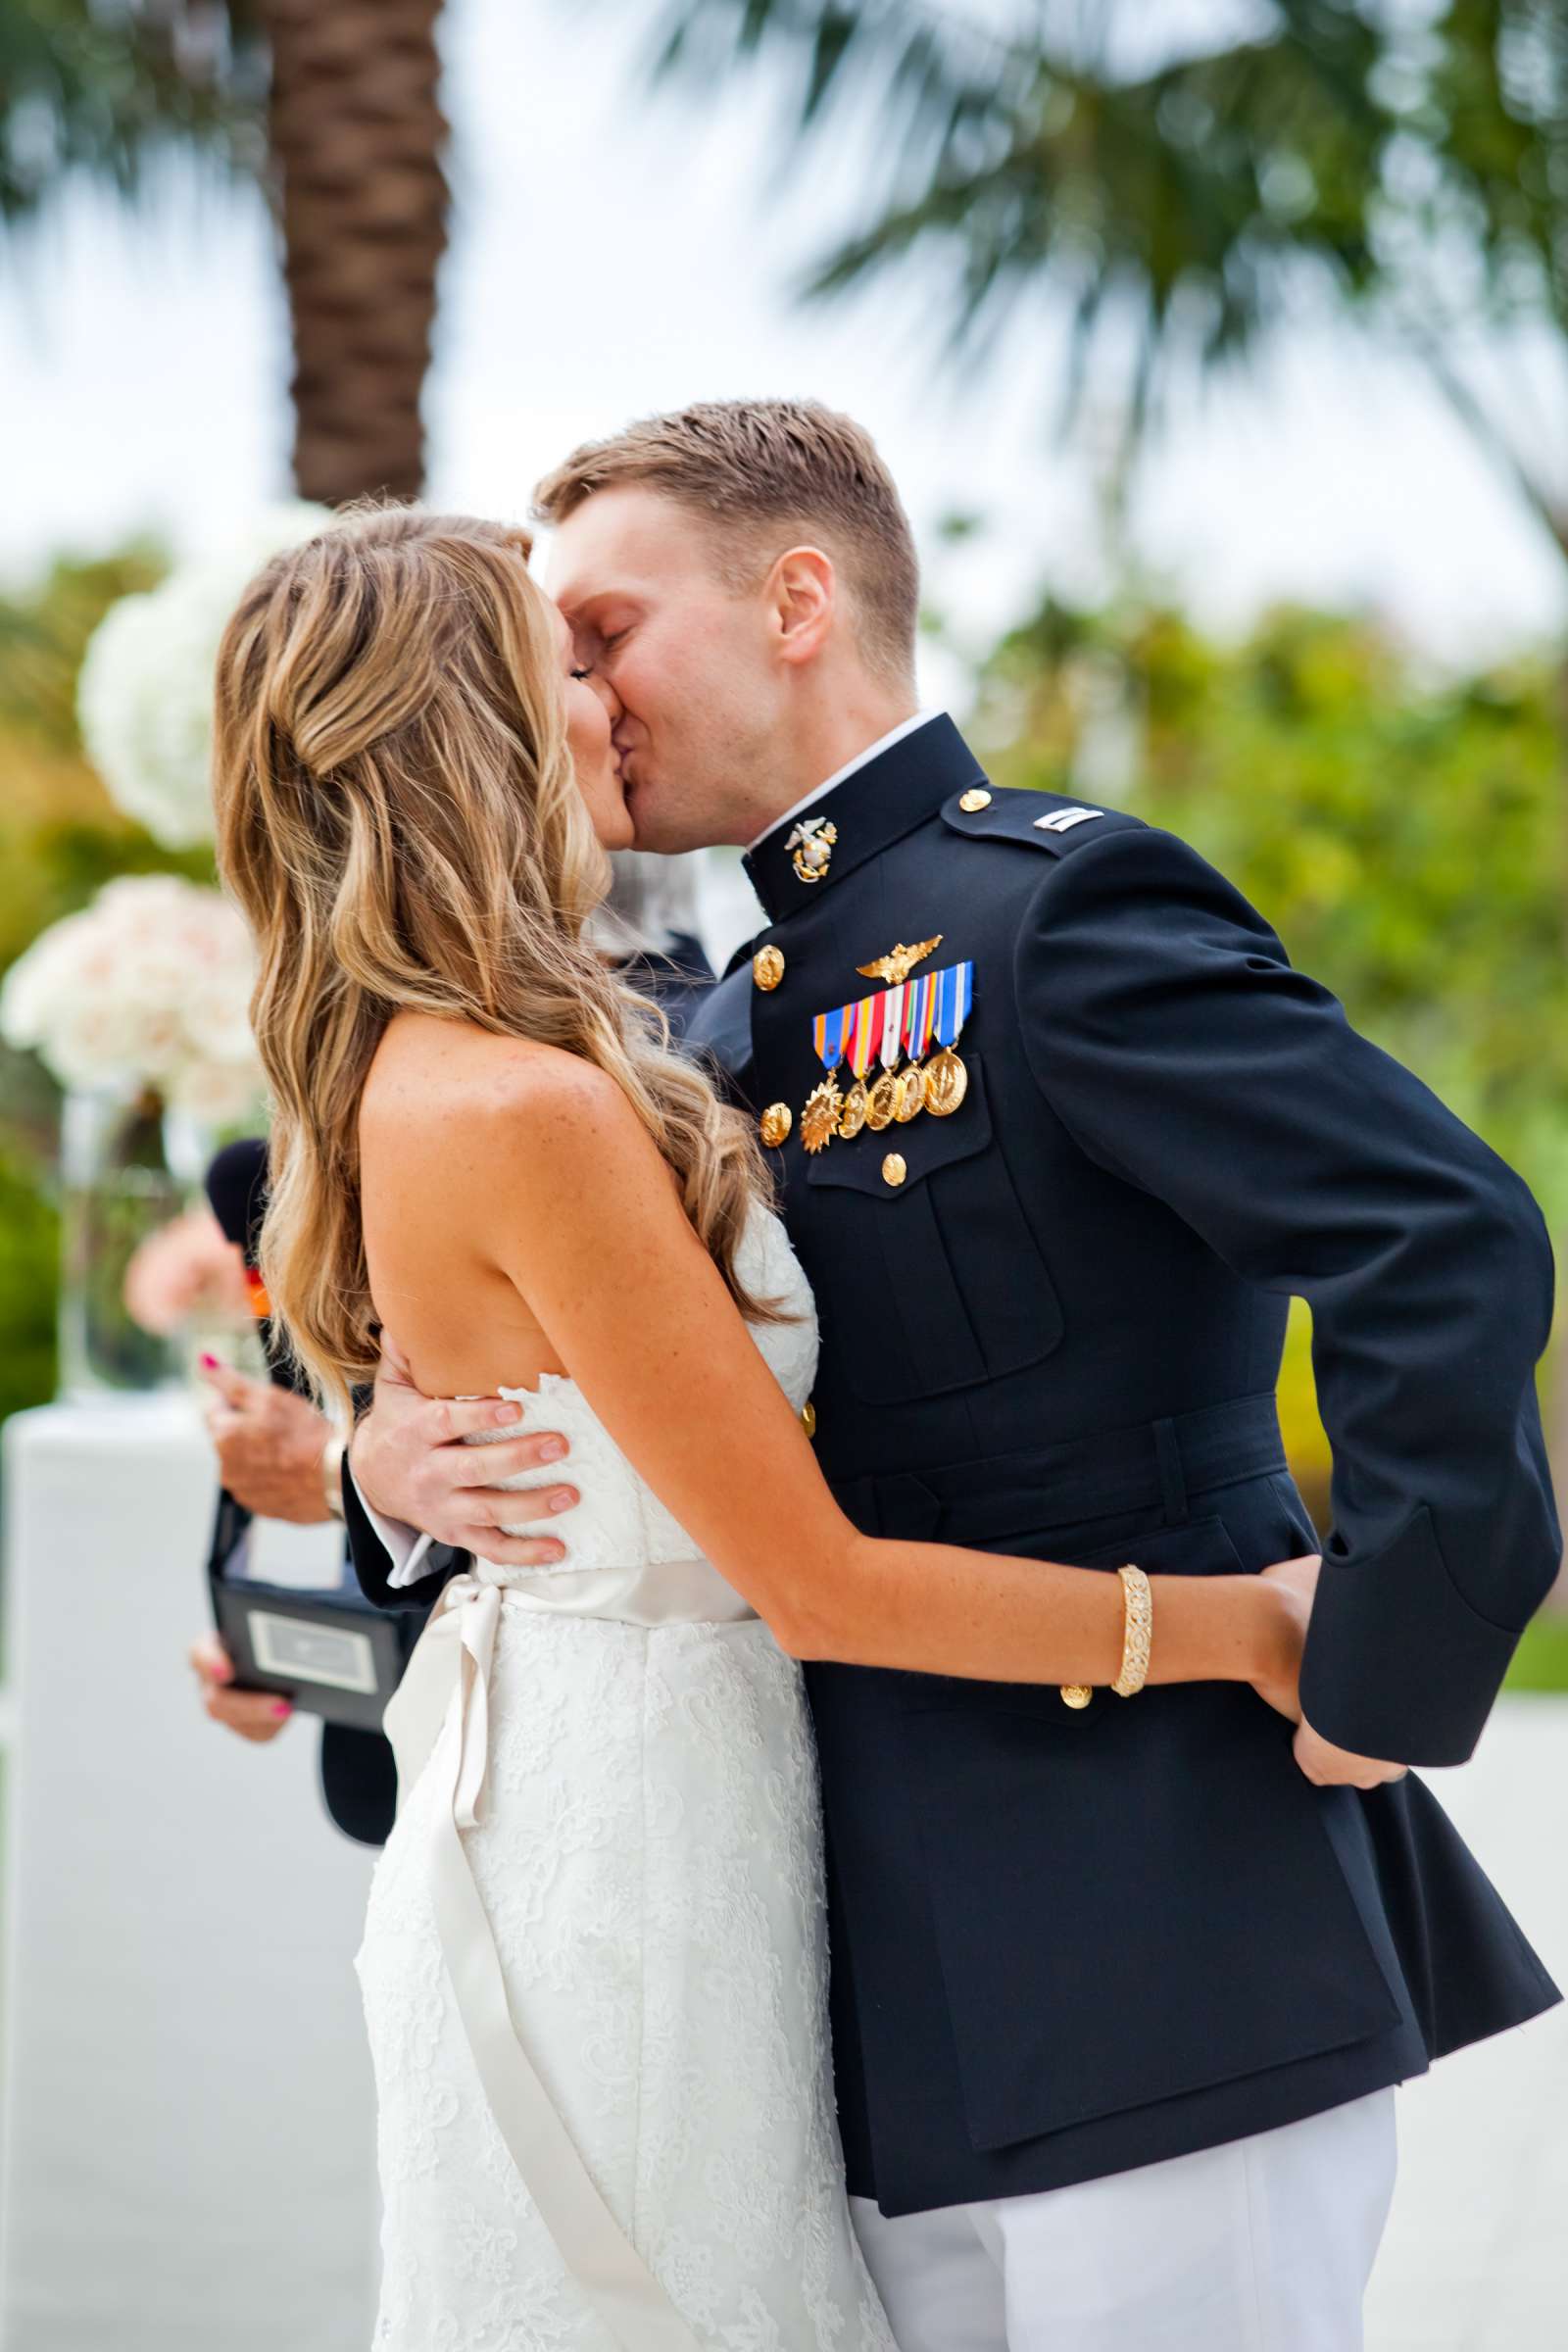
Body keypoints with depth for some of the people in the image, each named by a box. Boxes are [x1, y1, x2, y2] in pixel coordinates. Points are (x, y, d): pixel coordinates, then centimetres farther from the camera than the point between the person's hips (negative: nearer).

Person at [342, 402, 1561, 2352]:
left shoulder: (1060, 903, -10)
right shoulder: (740, 1033, 18)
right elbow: (621, 1456, 19)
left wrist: (1380, 1688, -18)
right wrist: (402, 1465, -2)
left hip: (1146, 1989, -8)